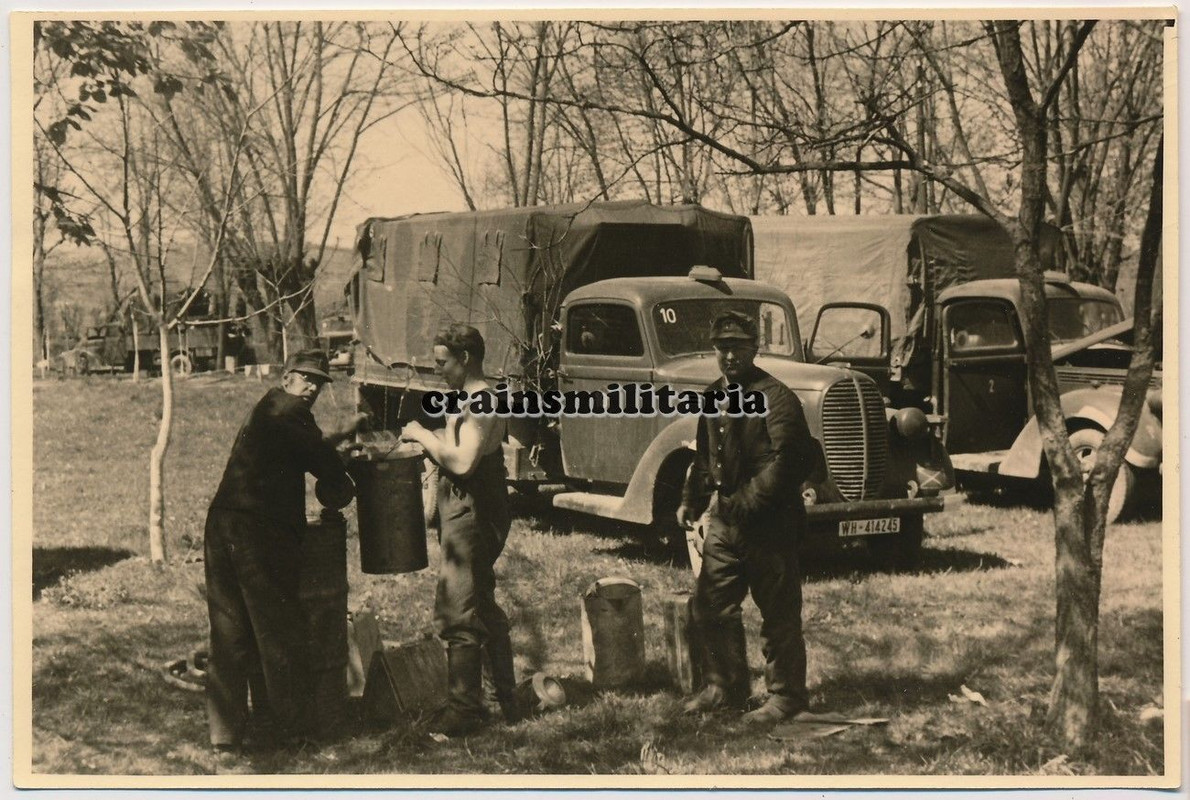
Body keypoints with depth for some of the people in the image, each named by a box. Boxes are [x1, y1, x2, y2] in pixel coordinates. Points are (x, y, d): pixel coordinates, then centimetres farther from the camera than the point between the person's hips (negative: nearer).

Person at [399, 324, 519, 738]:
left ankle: (464, 710, -1)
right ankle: (505, 700, 27)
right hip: (469, 515, 11)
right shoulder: (472, 401, 15)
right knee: (484, 611, 18)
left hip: (469, 519, -11)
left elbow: (463, 462, -30)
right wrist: (429, 440, 5)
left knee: (458, 615, -7)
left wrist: (424, 436, -19)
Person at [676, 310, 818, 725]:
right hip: (723, 523, 8)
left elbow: (787, 460, -21)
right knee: (710, 606, 12)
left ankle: (786, 695, 13)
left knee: (779, 613, 1)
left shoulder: (775, 396, -12)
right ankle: (726, 687, 26)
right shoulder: (714, 396, 13)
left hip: (768, 524, -8)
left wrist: (745, 503, -21)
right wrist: (691, 500, 15)